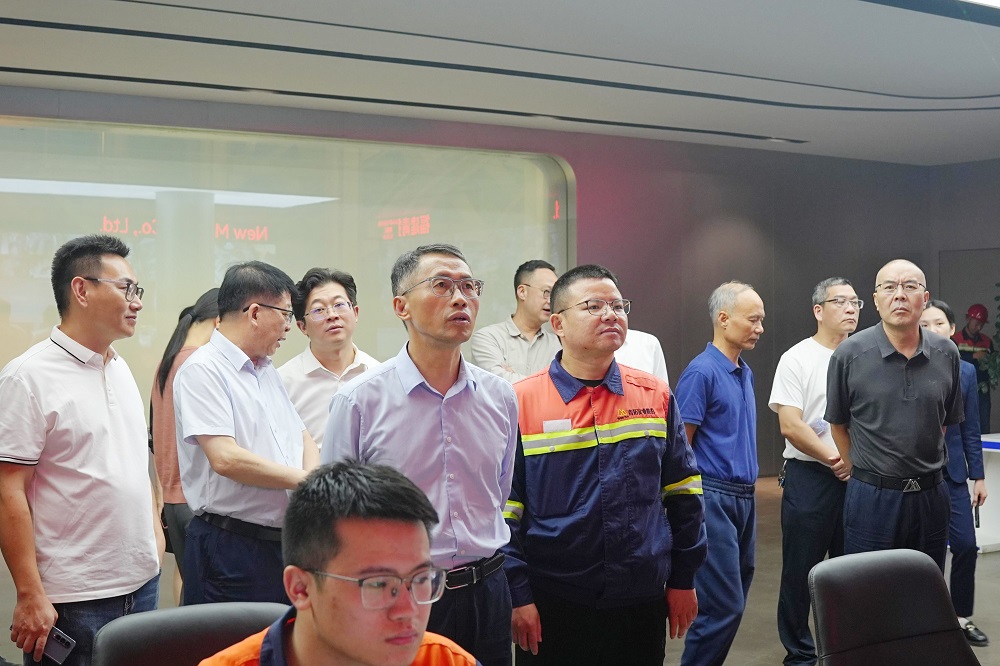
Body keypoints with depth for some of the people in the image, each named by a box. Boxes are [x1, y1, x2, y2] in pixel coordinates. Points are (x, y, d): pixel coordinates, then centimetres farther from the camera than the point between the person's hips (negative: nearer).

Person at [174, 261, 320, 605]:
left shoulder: (267, 370, 18)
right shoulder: (203, 369, -11)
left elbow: (303, 437, 20)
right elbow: (226, 458, -22)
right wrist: (304, 479, -13)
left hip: (284, 543, 8)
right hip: (229, 549, -8)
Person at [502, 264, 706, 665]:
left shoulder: (656, 398, 3)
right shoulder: (521, 403, -6)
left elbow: (683, 494, 9)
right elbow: (503, 510, -5)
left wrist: (683, 580, 8)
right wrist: (518, 596, -8)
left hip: (643, 602, 3)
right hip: (552, 608, -3)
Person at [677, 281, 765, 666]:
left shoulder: (746, 374, 14)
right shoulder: (701, 371, -12)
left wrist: (747, 493, 17)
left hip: (744, 498, 9)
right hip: (714, 499, -9)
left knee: (732, 602, 12)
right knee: (723, 605, -9)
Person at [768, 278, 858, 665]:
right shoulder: (797, 359, -4)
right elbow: (790, 426, -12)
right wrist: (837, 459, -11)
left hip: (857, 478, 5)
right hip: (810, 477, -4)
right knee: (801, 572, 2)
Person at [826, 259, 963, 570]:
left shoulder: (946, 354, 2)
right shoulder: (849, 354, -7)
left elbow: (947, 420, 14)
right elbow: (838, 424, 4)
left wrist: (926, 472, 12)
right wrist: (862, 473, 7)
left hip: (930, 495, 3)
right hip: (872, 498, -3)